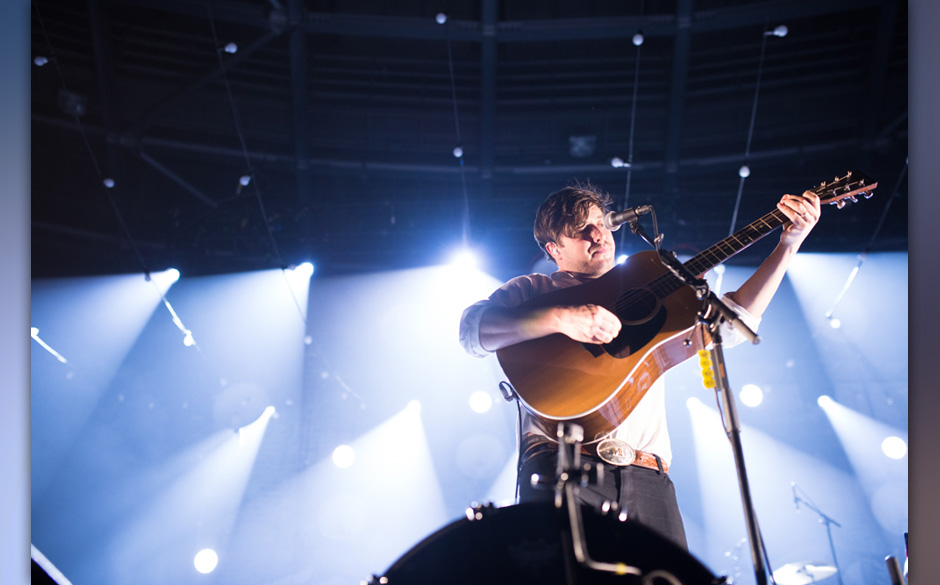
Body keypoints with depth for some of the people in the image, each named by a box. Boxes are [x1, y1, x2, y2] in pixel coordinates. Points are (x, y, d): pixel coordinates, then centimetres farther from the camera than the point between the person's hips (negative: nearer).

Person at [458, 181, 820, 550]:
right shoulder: (532, 290, 14)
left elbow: (730, 322, 23)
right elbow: (472, 330, -4)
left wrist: (788, 244, 19)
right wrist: (560, 318, -17)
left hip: (647, 478, 4)